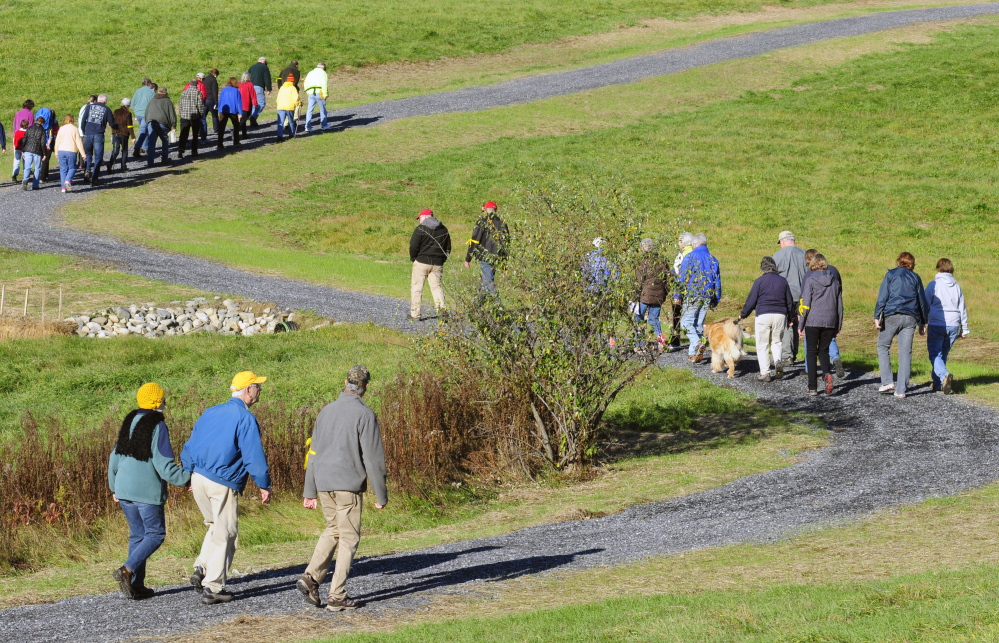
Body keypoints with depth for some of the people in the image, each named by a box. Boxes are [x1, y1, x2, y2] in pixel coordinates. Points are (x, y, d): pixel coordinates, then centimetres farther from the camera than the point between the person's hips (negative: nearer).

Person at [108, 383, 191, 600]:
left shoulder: (129, 422, 10)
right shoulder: (157, 426, -12)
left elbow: (115, 457, 15)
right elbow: (164, 465, -17)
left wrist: (114, 488, 24)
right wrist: (188, 479, -9)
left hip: (124, 490, 7)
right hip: (147, 491, -7)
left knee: (137, 535, 14)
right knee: (156, 534, 3)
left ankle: (136, 585, 10)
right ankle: (128, 570, -14)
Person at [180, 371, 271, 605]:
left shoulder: (210, 413, 12)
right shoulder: (245, 418, -11)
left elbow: (190, 447, 15)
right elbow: (254, 456, -14)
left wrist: (190, 475, 23)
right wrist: (264, 485, -5)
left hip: (197, 478, 7)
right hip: (223, 484, -7)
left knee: (216, 526, 25)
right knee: (224, 534, 3)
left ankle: (201, 569, 10)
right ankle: (212, 588, 3)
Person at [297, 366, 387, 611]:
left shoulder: (327, 411, 9)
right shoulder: (365, 415, -9)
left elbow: (314, 453, 13)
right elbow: (373, 458, -11)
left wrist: (310, 491, 18)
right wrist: (381, 495, -4)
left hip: (324, 484, 6)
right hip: (349, 485, -6)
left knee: (332, 530, 21)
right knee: (349, 538, 3)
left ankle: (311, 576, 3)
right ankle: (337, 596, 1)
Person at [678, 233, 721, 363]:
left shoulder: (690, 257, -5)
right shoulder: (713, 260, 12)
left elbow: (682, 279, -8)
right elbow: (717, 282, 15)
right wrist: (716, 299, 21)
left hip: (692, 295, -5)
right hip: (707, 297, 5)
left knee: (687, 321, -2)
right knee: (699, 324, 10)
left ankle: (698, 342, -26)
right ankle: (693, 353, 9)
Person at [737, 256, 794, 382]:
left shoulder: (759, 281, -3)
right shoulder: (783, 281, 8)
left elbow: (751, 300, -2)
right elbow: (790, 301, 14)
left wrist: (743, 315, 12)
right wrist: (790, 318, 26)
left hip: (763, 315, -3)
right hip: (780, 315, 3)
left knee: (762, 345, 3)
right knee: (776, 342, 18)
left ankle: (765, 373, -1)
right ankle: (778, 362, -10)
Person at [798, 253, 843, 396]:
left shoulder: (811, 280, -5)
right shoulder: (834, 281, 8)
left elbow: (806, 304, -8)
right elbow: (839, 305, 12)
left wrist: (800, 325, -2)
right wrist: (838, 326, 18)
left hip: (813, 321, -4)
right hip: (830, 322, 4)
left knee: (811, 353, 6)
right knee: (824, 351, 16)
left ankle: (812, 387, 4)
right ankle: (827, 374, -14)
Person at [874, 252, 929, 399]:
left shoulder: (891, 275, 5)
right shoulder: (915, 278, 15)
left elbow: (882, 297, -3)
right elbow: (923, 301, 16)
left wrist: (877, 317, -4)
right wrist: (922, 322, 22)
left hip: (892, 316, -3)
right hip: (910, 318, 3)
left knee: (883, 346, 12)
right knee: (905, 353, 4)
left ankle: (887, 381, -2)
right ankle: (901, 389, 0)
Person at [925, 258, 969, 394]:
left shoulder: (934, 285, -3)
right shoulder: (956, 287, 10)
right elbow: (962, 309, 14)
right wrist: (964, 329, 20)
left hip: (936, 325, -4)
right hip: (953, 325, 4)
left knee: (935, 354, -3)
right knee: (943, 354, 16)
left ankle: (944, 375, -28)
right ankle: (938, 383, 19)